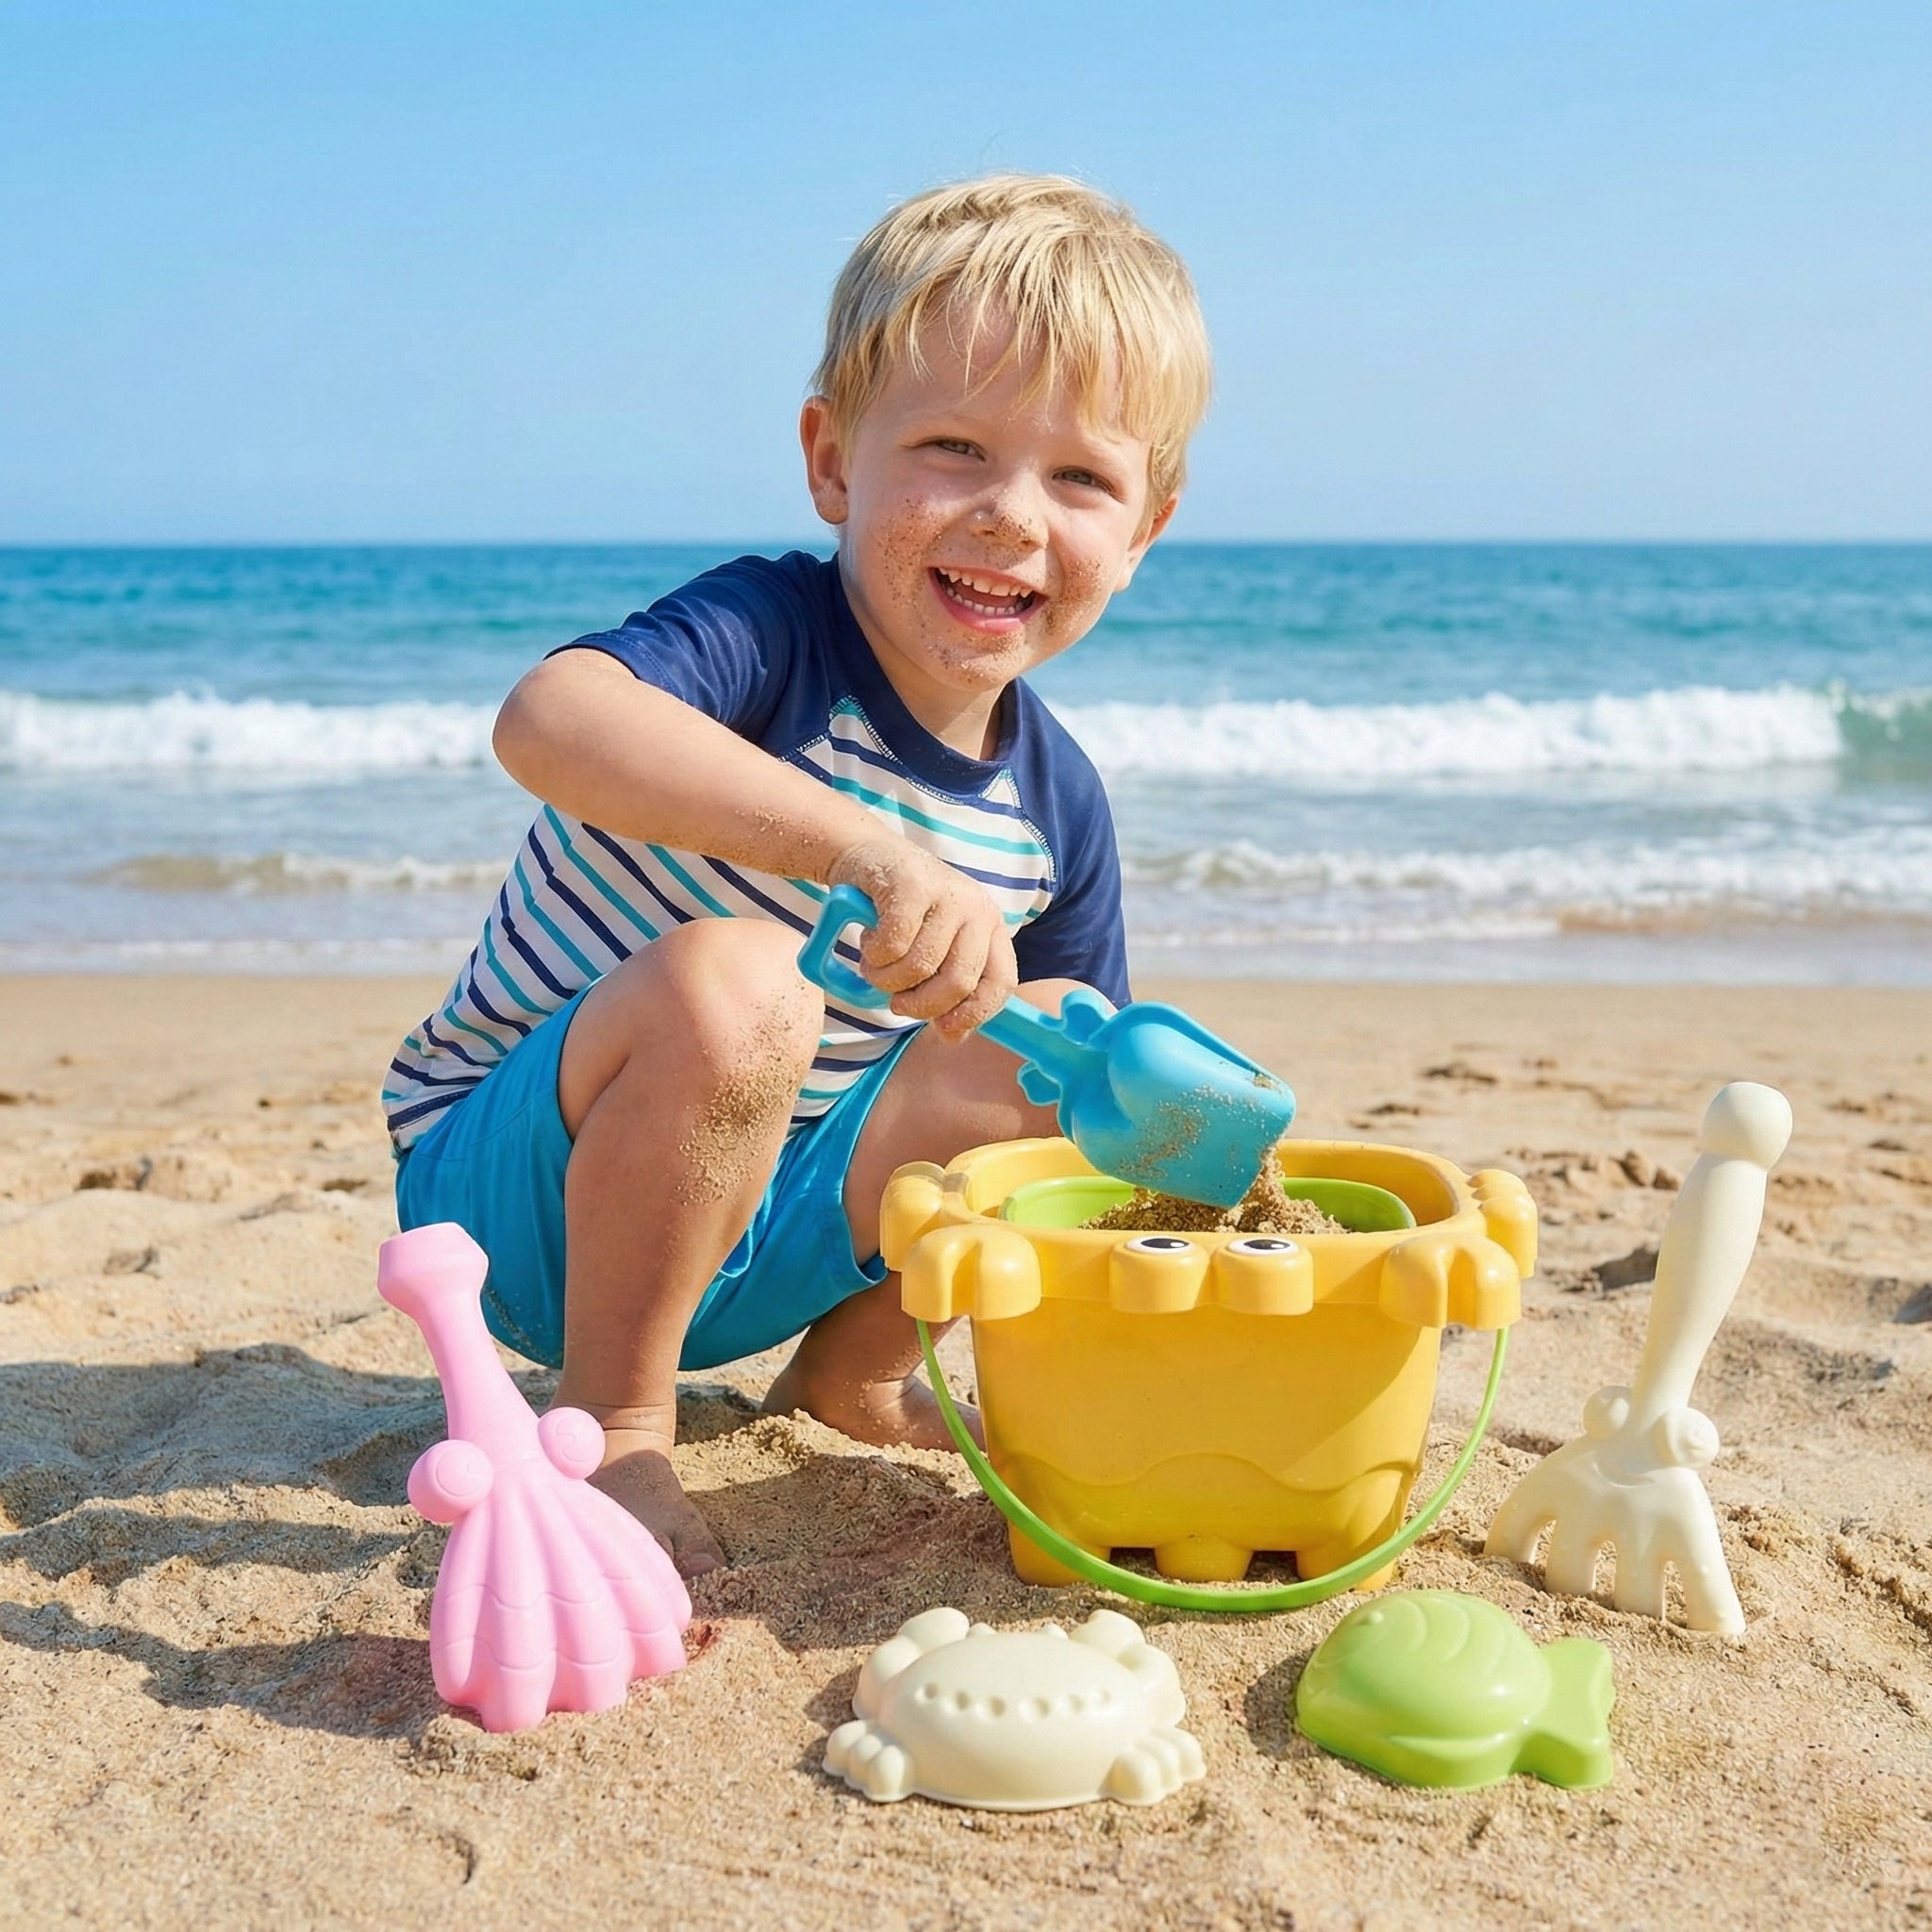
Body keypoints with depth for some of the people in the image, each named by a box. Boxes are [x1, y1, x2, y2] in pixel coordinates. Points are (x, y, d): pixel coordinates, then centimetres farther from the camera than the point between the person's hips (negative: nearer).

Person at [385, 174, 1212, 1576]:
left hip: (758, 1223, 6)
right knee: (731, 981, -35)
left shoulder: (1058, 807, -3)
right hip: (511, 1183, -6)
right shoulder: (770, 636, -24)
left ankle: (850, 1370, 11)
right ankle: (610, 1422, -14)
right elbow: (547, 720, -46)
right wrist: (872, 848, -56)